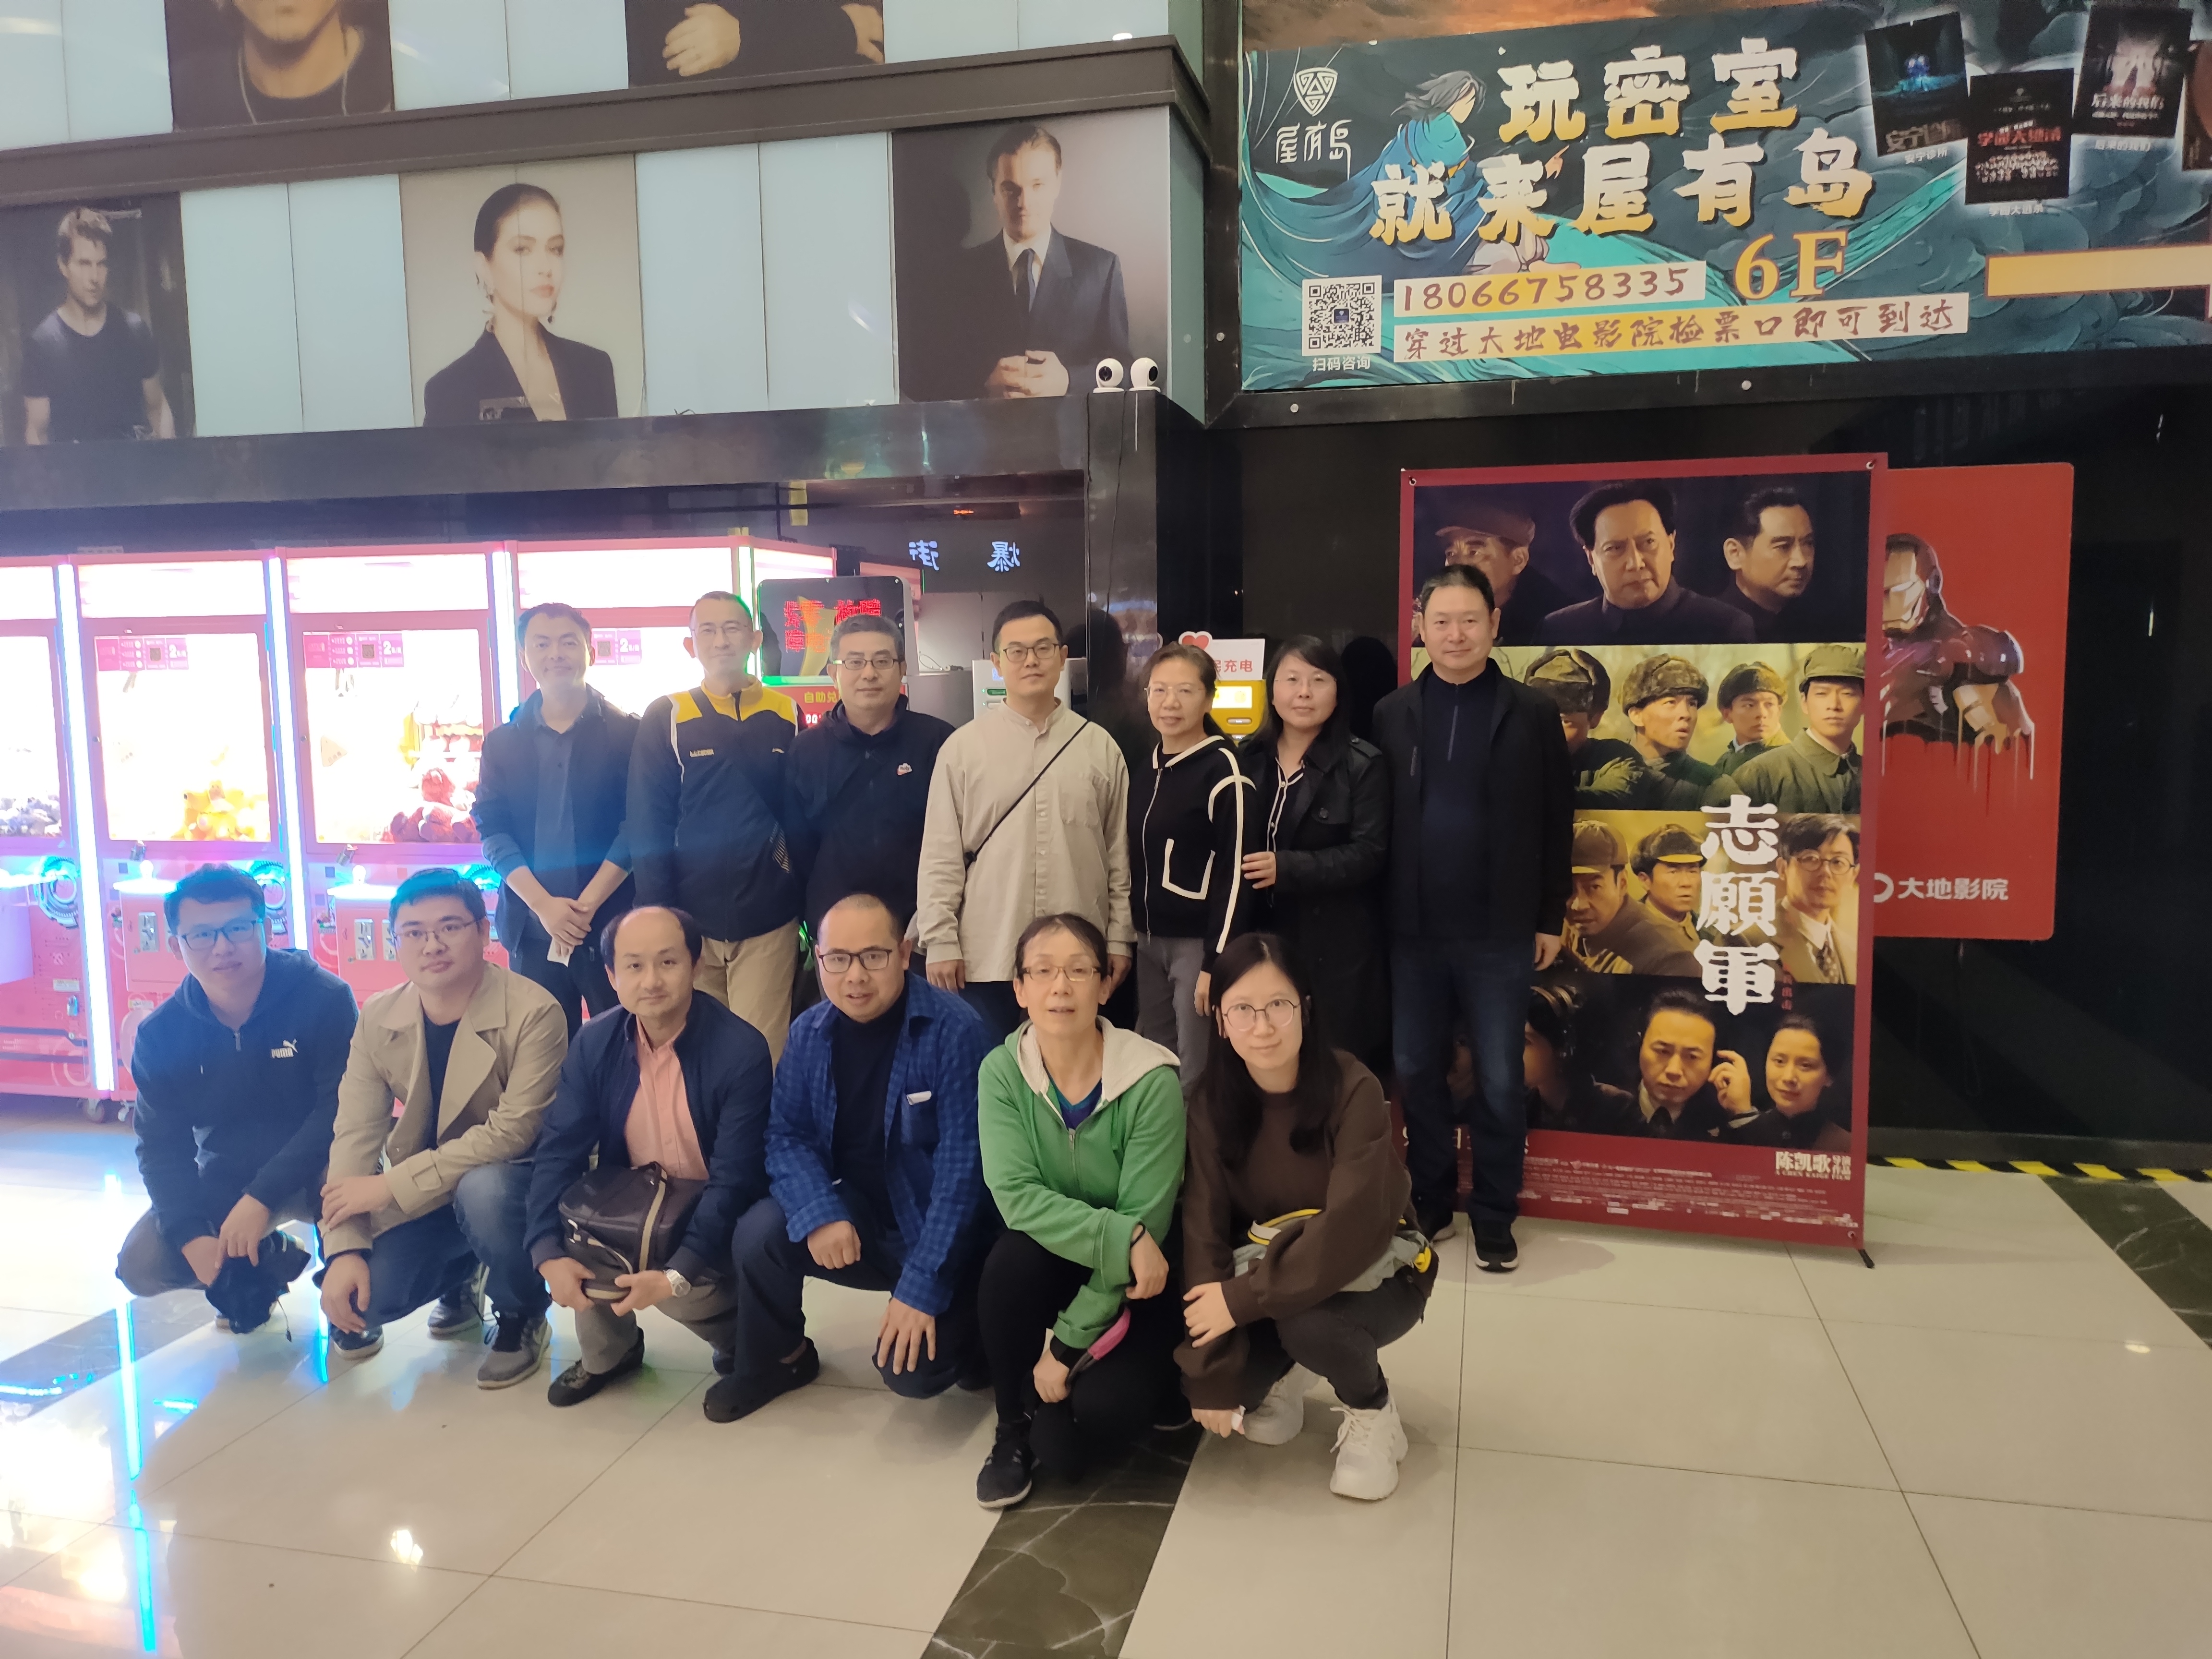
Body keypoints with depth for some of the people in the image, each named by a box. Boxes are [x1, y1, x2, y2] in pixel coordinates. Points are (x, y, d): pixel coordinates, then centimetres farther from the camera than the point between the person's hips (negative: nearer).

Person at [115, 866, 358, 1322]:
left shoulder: (323, 999, -21)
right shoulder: (161, 1035, -7)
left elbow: (342, 1112, -24)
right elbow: (163, 1146, -4)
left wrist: (263, 1196, -31)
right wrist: (192, 1235, -19)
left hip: (316, 1172, -4)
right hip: (225, 1182, 5)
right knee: (141, 1265, -14)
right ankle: (263, 1265, 17)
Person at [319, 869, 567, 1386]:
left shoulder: (533, 1013, -22)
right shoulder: (378, 1019, -4)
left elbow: (512, 1132, -26)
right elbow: (355, 1136, -7)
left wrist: (393, 1185, -26)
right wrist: (344, 1249, -19)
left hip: (511, 1182, -4)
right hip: (425, 1199, 5)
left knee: (482, 1190, -38)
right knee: (356, 1297, -17)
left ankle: (522, 1318, -6)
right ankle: (458, 1278, 19)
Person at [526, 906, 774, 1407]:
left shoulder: (741, 1050, -22)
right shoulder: (594, 1044, -8)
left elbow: (735, 1180, -24)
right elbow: (559, 1150, -11)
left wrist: (676, 1274, -34)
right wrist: (549, 1253, -26)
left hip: (713, 1219, -5)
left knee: (686, 1289, -31)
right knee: (565, 1229, -22)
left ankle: (740, 1336, 7)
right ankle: (609, 1349, 8)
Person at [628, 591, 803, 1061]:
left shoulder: (786, 716, 6)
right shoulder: (666, 719, 1)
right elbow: (647, 829, -2)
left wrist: (810, 906, 7)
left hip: (768, 921, 1)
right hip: (690, 921, -1)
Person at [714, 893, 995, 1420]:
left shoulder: (954, 1029, -20)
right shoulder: (809, 1032, -2)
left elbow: (961, 1162, -22)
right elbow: (787, 1134, -2)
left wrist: (922, 1286, -24)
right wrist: (819, 1214, -23)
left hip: (939, 1229, -4)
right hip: (854, 1212, 5)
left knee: (913, 1370, -22)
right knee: (759, 1234, -21)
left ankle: (966, 1328, 14)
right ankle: (778, 1358, 9)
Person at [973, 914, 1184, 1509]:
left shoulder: (1151, 1080, -21)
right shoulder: (1002, 1071, -12)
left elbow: (1146, 1223, -20)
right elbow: (1016, 1195, -22)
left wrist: (1069, 1344, -20)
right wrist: (1121, 1238, -34)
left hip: (1136, 1283, -2)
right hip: (1052, 1268, 3)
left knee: (1082, 1421, -26)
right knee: (1014, 1255, -32)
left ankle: (1150, 1377, 11)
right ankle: (1014, 1429, -6)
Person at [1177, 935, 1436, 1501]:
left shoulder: (1353, 1090, -24)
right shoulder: (1213, 1102, -12)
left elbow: (1354, 1225, -31)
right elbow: (1204, 1233, -16)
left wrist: (1244, 1297, -31)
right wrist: (1213, 1378, -20)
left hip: (1374, 1272, -4)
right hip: (1271, 1266, 4)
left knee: (1306, 1321, -35)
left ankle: (1373, 1413, -1)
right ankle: (1284, 1373, 15)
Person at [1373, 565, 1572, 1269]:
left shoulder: (1532, 713, -1)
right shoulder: (1392, 713, 4)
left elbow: (1556, 822, 1)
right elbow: (1374, 822, 3)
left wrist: (1550, 918, 0)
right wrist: (1378, 911, -1)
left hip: (1499, 933, -2)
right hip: (1412, 929, 2)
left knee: (1499, 1080, 6)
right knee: (1416, 1070, 11)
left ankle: (1494, 1217, 20)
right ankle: (1431, 1200, 27)